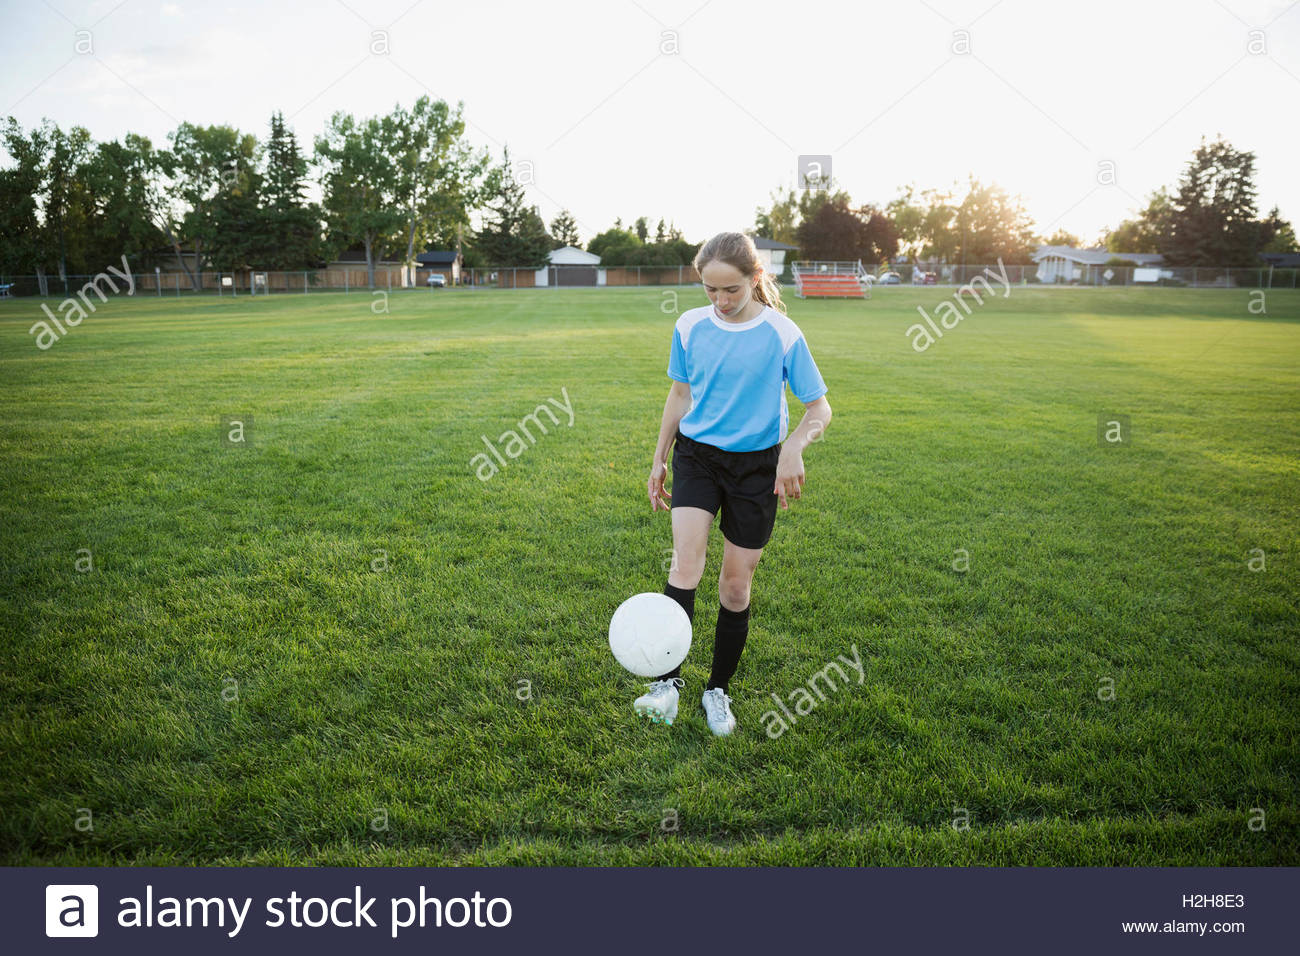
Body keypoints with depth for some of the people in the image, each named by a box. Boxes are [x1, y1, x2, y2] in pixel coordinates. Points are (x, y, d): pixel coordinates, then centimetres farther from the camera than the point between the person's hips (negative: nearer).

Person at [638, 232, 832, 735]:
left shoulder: (782, 334, -10)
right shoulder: (690, 326, -2)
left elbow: (819, 406, -5)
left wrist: (795, 445, -26)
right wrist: (659, 461, 13)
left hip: (756, 463, -1)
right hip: (697, 453, 2)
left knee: (736, 584, 4)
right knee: (685, 562, -20)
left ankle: (718, 690, 23)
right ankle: (667, 681, -12)